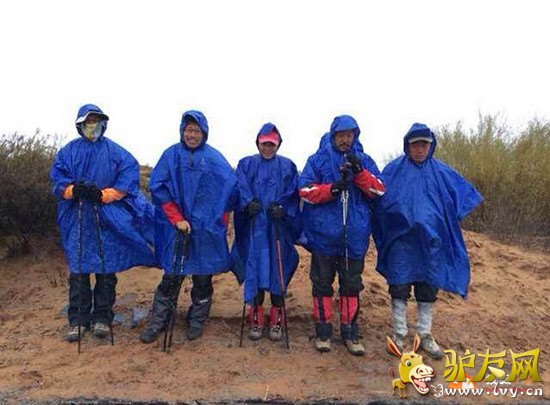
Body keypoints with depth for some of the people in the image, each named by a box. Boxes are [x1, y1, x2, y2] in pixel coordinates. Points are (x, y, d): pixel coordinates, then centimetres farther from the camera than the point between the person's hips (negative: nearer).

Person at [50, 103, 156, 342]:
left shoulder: (115, 152, 5)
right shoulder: (68, 152, 10)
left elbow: (128, 177, -4)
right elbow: (57, 179, 2)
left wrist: (104, 194, -16)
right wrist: (75, 190, -19)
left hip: (108, 220, -1)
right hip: (78, 221, 1)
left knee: (106, 269, 4)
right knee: (78, 269, 3)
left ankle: (102, 317, 15)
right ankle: (78, 318, 14)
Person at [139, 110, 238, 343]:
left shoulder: (214, 158, 3)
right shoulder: (171, 155, 2)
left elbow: (231, 190, 4)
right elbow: (158, 188, -3)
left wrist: (220, 220, 2)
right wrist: (177, 219, -9)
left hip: (207, 228, 1)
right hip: (176, 227, -1)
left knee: (203, 276, 8)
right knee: (171, 276, 2)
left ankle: (197, 322, 24)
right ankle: (157, 322, 15)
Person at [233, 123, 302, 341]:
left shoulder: (287, 166, 10)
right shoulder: (246, 164, 11)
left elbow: (293, 193, 2)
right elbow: (241, 189, -1)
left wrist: (282, 208, -14)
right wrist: (248, 203, -19)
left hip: (279, 226, 0)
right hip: (254, 225, 0)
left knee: (278, 268, 2)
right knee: (254, 267, 0)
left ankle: (277, 320, 14)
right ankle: (256, 319, 12)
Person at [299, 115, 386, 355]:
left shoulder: (364, 161, 8)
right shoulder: (318, 159, 2)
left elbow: (379, 190, -1)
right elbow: (305, 190, -5)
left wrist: (359, 171, -16)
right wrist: (332, 188, -20)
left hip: (354, 235, 2)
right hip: (323, 234, -1)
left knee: (352, 285, 10)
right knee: (322, 283, 7)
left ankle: (350, 333, 22)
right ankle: (323, 332, 20)